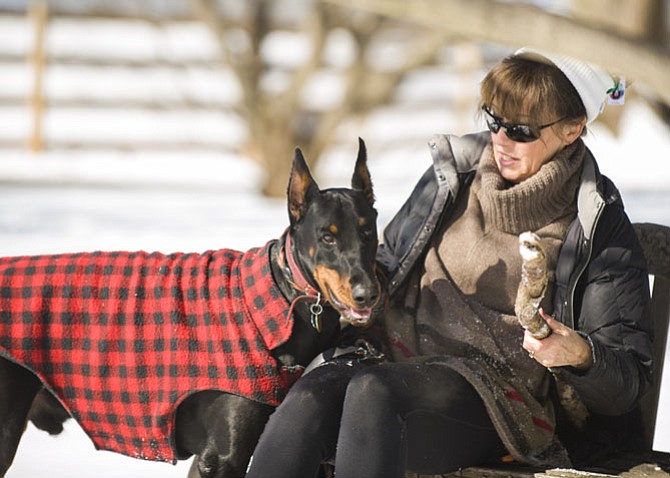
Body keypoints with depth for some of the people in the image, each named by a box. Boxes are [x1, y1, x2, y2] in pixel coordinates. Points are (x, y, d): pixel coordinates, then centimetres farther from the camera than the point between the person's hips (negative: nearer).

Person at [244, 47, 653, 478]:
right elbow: (388, 265, 30)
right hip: (404, 357, 4)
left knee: (371, 391, -37)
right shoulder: (452, 175, 15)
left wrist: (579, 356, -21)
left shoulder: (601, 227, 2)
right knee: (309, 397, -31)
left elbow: (629, 380, 1)